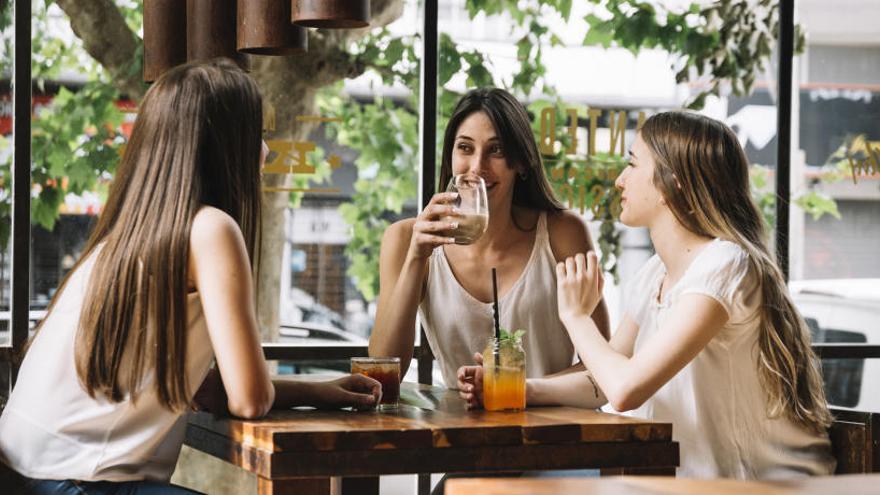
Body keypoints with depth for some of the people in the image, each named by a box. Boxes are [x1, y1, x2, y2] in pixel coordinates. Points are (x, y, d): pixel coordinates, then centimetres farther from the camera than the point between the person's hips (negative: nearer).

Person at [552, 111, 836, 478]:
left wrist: (575, 315, -10)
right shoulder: (654, 276, 8)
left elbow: (625, 389, -26)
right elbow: (600, 379, 12)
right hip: (698, 476, 7)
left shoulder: (724, 266, -19)